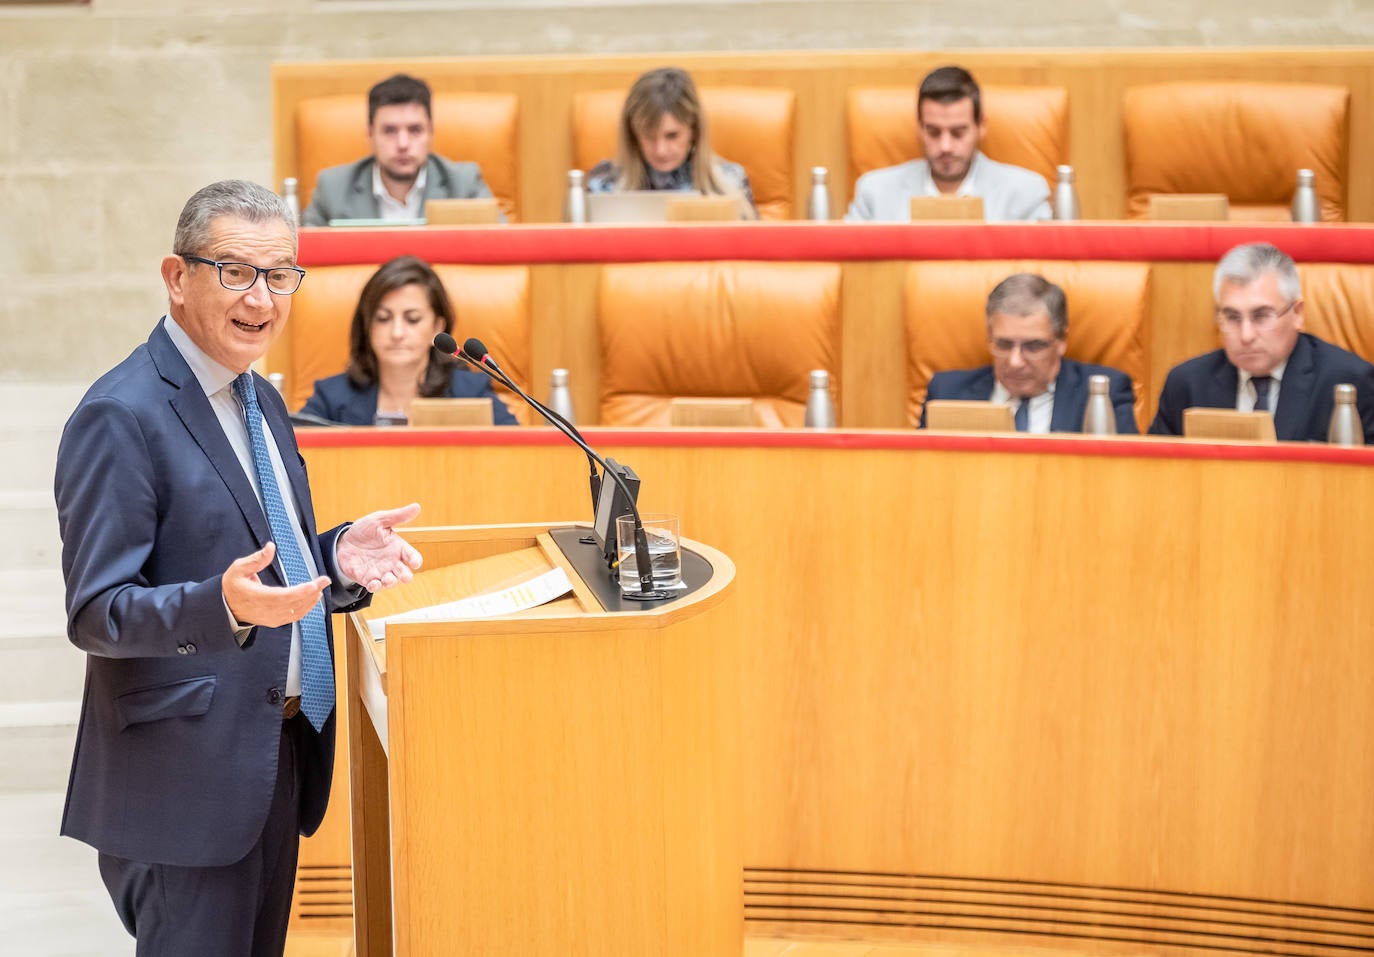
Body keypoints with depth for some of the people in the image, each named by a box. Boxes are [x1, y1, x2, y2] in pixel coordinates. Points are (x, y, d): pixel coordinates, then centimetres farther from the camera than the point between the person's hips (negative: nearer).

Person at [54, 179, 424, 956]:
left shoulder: (261, 402, 13)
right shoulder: (121, 417, -15)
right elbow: (96, 613, -18)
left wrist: (337, 556, 0)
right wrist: (224, 606, -34)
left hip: (278, 757, 9)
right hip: (187, 772, -9)